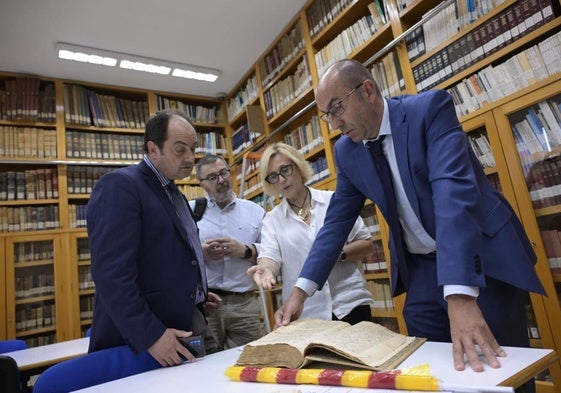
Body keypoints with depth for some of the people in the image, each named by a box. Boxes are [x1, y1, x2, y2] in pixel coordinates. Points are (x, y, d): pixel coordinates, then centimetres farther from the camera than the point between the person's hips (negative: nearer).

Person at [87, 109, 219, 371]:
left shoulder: (173, 192, 14)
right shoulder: (120, 185, -14)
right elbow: (112, 273, -22)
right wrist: (150, 336, -23)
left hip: (191, 320, 8)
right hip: (144, 335, -8)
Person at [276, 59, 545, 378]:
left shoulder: (431, 108, -16)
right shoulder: (346, 150, 0)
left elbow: (453, 192, -29)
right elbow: (337, 222, 1)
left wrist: (460, 295, -38)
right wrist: (302, 288, -7)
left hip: (485, 258, -3)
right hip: (421, 269, 4)